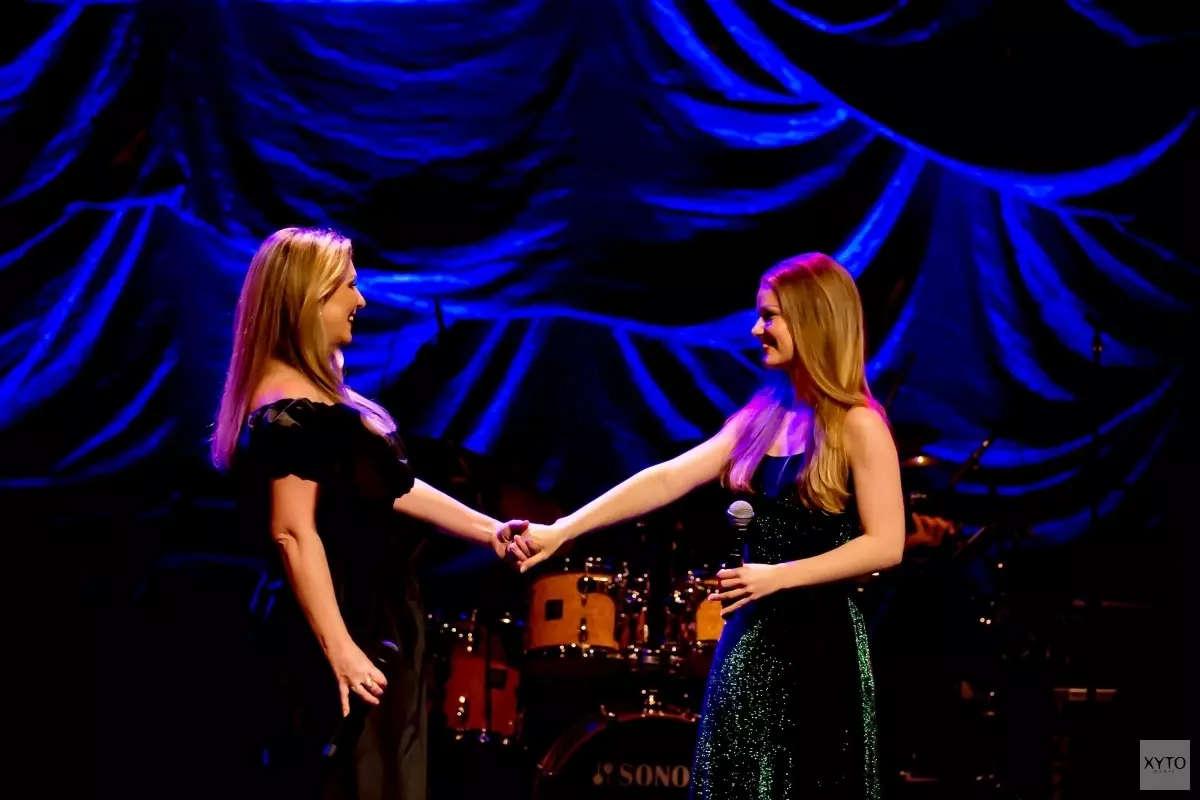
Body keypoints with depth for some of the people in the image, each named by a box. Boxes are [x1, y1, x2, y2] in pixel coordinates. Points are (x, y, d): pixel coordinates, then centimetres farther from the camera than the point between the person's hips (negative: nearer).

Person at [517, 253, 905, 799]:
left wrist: (780, 576, -18)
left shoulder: (858, 427, -10)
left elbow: (885, 546, -14)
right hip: (752, 637, 7)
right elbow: (667, 478, 4)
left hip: (820, 641, -7)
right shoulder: (763, 417, 10)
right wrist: (560, 531, -3)